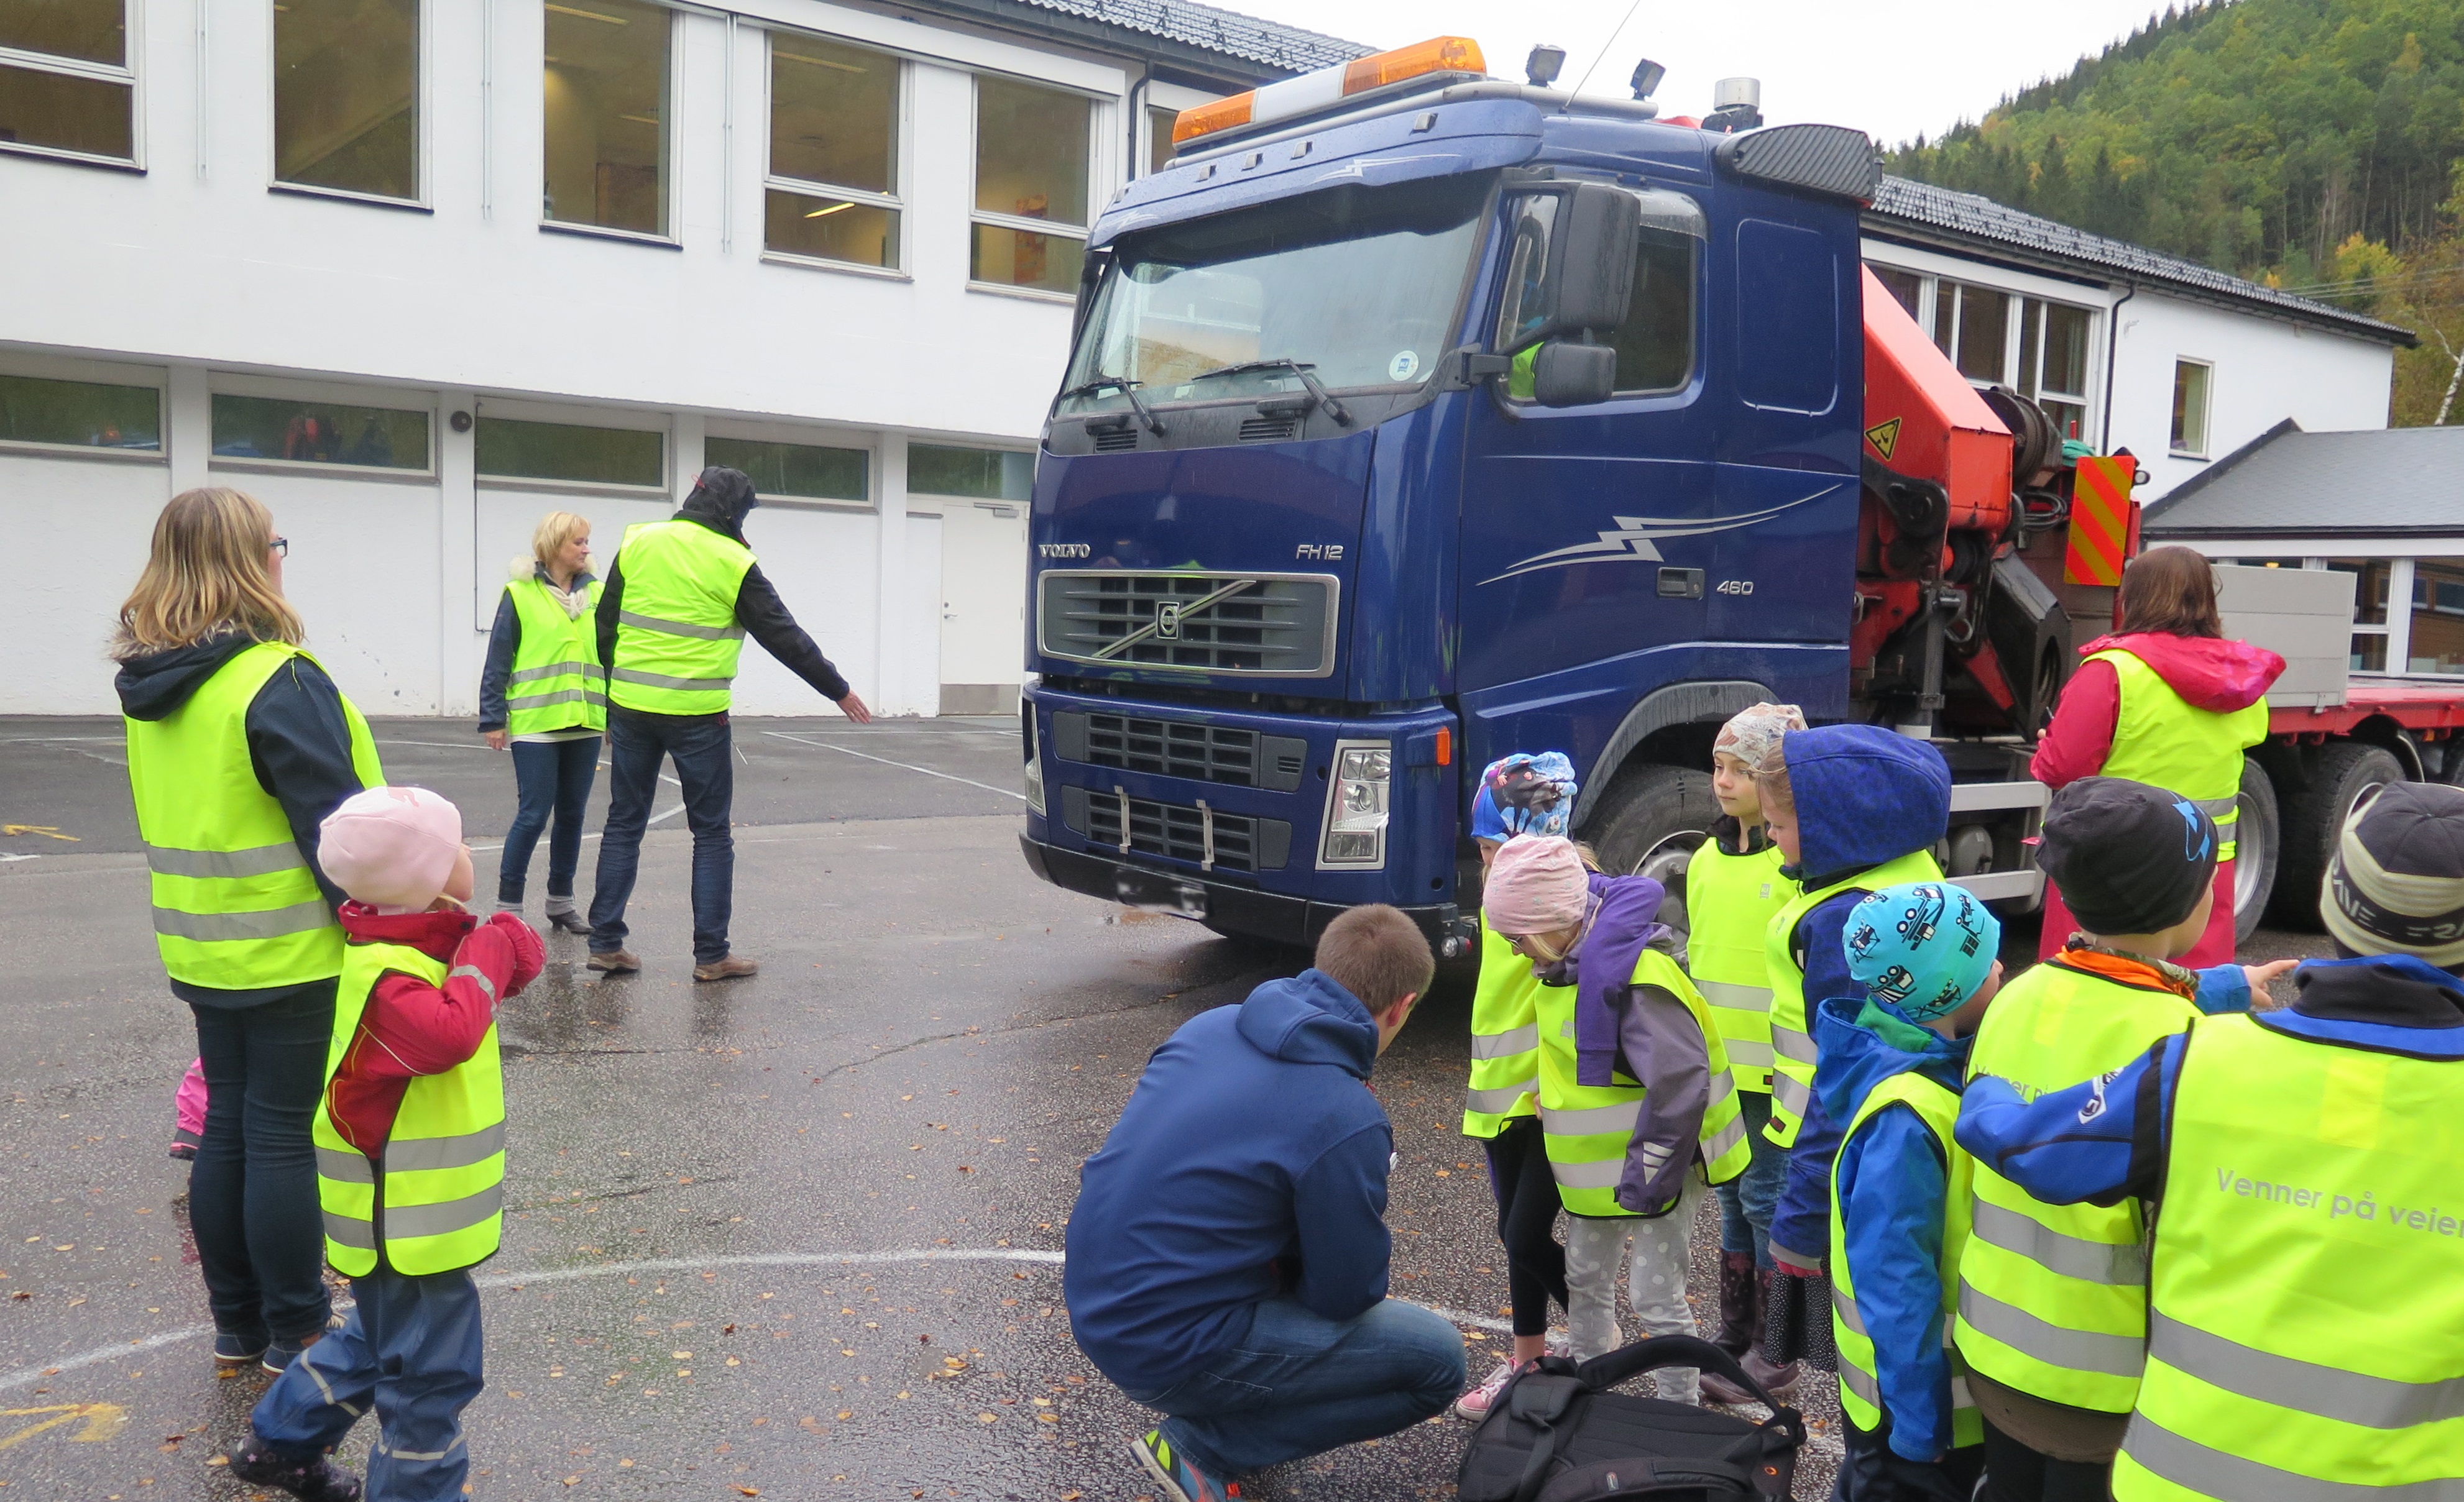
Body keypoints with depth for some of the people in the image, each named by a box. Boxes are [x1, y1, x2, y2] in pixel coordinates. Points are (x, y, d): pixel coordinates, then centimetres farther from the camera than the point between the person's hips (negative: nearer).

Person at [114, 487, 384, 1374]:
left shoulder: (150, 687, 7)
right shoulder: (279, 683, -19)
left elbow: (175, 817, 15)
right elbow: (335, 828, -20)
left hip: (204, 954, 8)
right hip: (297, 956, -7)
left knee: (227, 1127, 16)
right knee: (287, 1137, 2)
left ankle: (237, 1324, 27)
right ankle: (296, 1332, 15)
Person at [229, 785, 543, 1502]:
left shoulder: (425, 944, 4)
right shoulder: (389, 978, -28)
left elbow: (517, 958, 9)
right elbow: (449, 1033, -46)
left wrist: (509, 946, -12)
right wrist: (485, 956, -33)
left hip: (412, 1215, 11)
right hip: (409, 1225, -11)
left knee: (382, 1340, 29)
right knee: (431, 1371, 4)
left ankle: (281, 1443, 45)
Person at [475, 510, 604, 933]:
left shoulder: (596, 594, 10)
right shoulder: (521, 594, -3)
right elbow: (498, 661, -2)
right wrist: (493, 719, -4)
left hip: (585, 724, 5)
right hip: (535, 724, -5)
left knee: (572, 814, 11)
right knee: (533, 815, -5)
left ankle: (561, 901, 22)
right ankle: (508, 905, 5)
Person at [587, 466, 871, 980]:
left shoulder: (637, 543, 6)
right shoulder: (732, 564, -7)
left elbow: (605, 625, 11)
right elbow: (785, 638, -3)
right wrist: (838, 690, 7)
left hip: (631, 708, 4)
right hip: (697, 717, -4)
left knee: (624, 825, 13)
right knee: (712, 834, 6)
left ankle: (605, 943, 14)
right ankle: (711, 954, 7)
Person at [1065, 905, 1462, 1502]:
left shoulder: (1211, 1025, 1)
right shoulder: (1347, 1122, -20)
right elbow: (1348, 1295, -9)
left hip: (1093, 1304, 8)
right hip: (1168, 1352, -8)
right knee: (1439, 1358, 1)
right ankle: (1199, 1447, 1)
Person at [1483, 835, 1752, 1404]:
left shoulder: (1633, 978, -30)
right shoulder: (1568, 963, 1)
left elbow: (1680, 1081, -33)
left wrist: (1650, 1175, -26)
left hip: (1655, 1164, -9)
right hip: (1594, 1167, 10)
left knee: (1655, 1297, 1)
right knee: (1585, 1279, 22)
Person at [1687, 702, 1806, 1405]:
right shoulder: (1706, 859, 11)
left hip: (1775, 1068, -7)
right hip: (1717, 1064, 7)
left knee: (1767, 1195, 0)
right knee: (1733, 1196, 15)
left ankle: (1777, 1353, 15)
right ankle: (1734, 1337, 27)